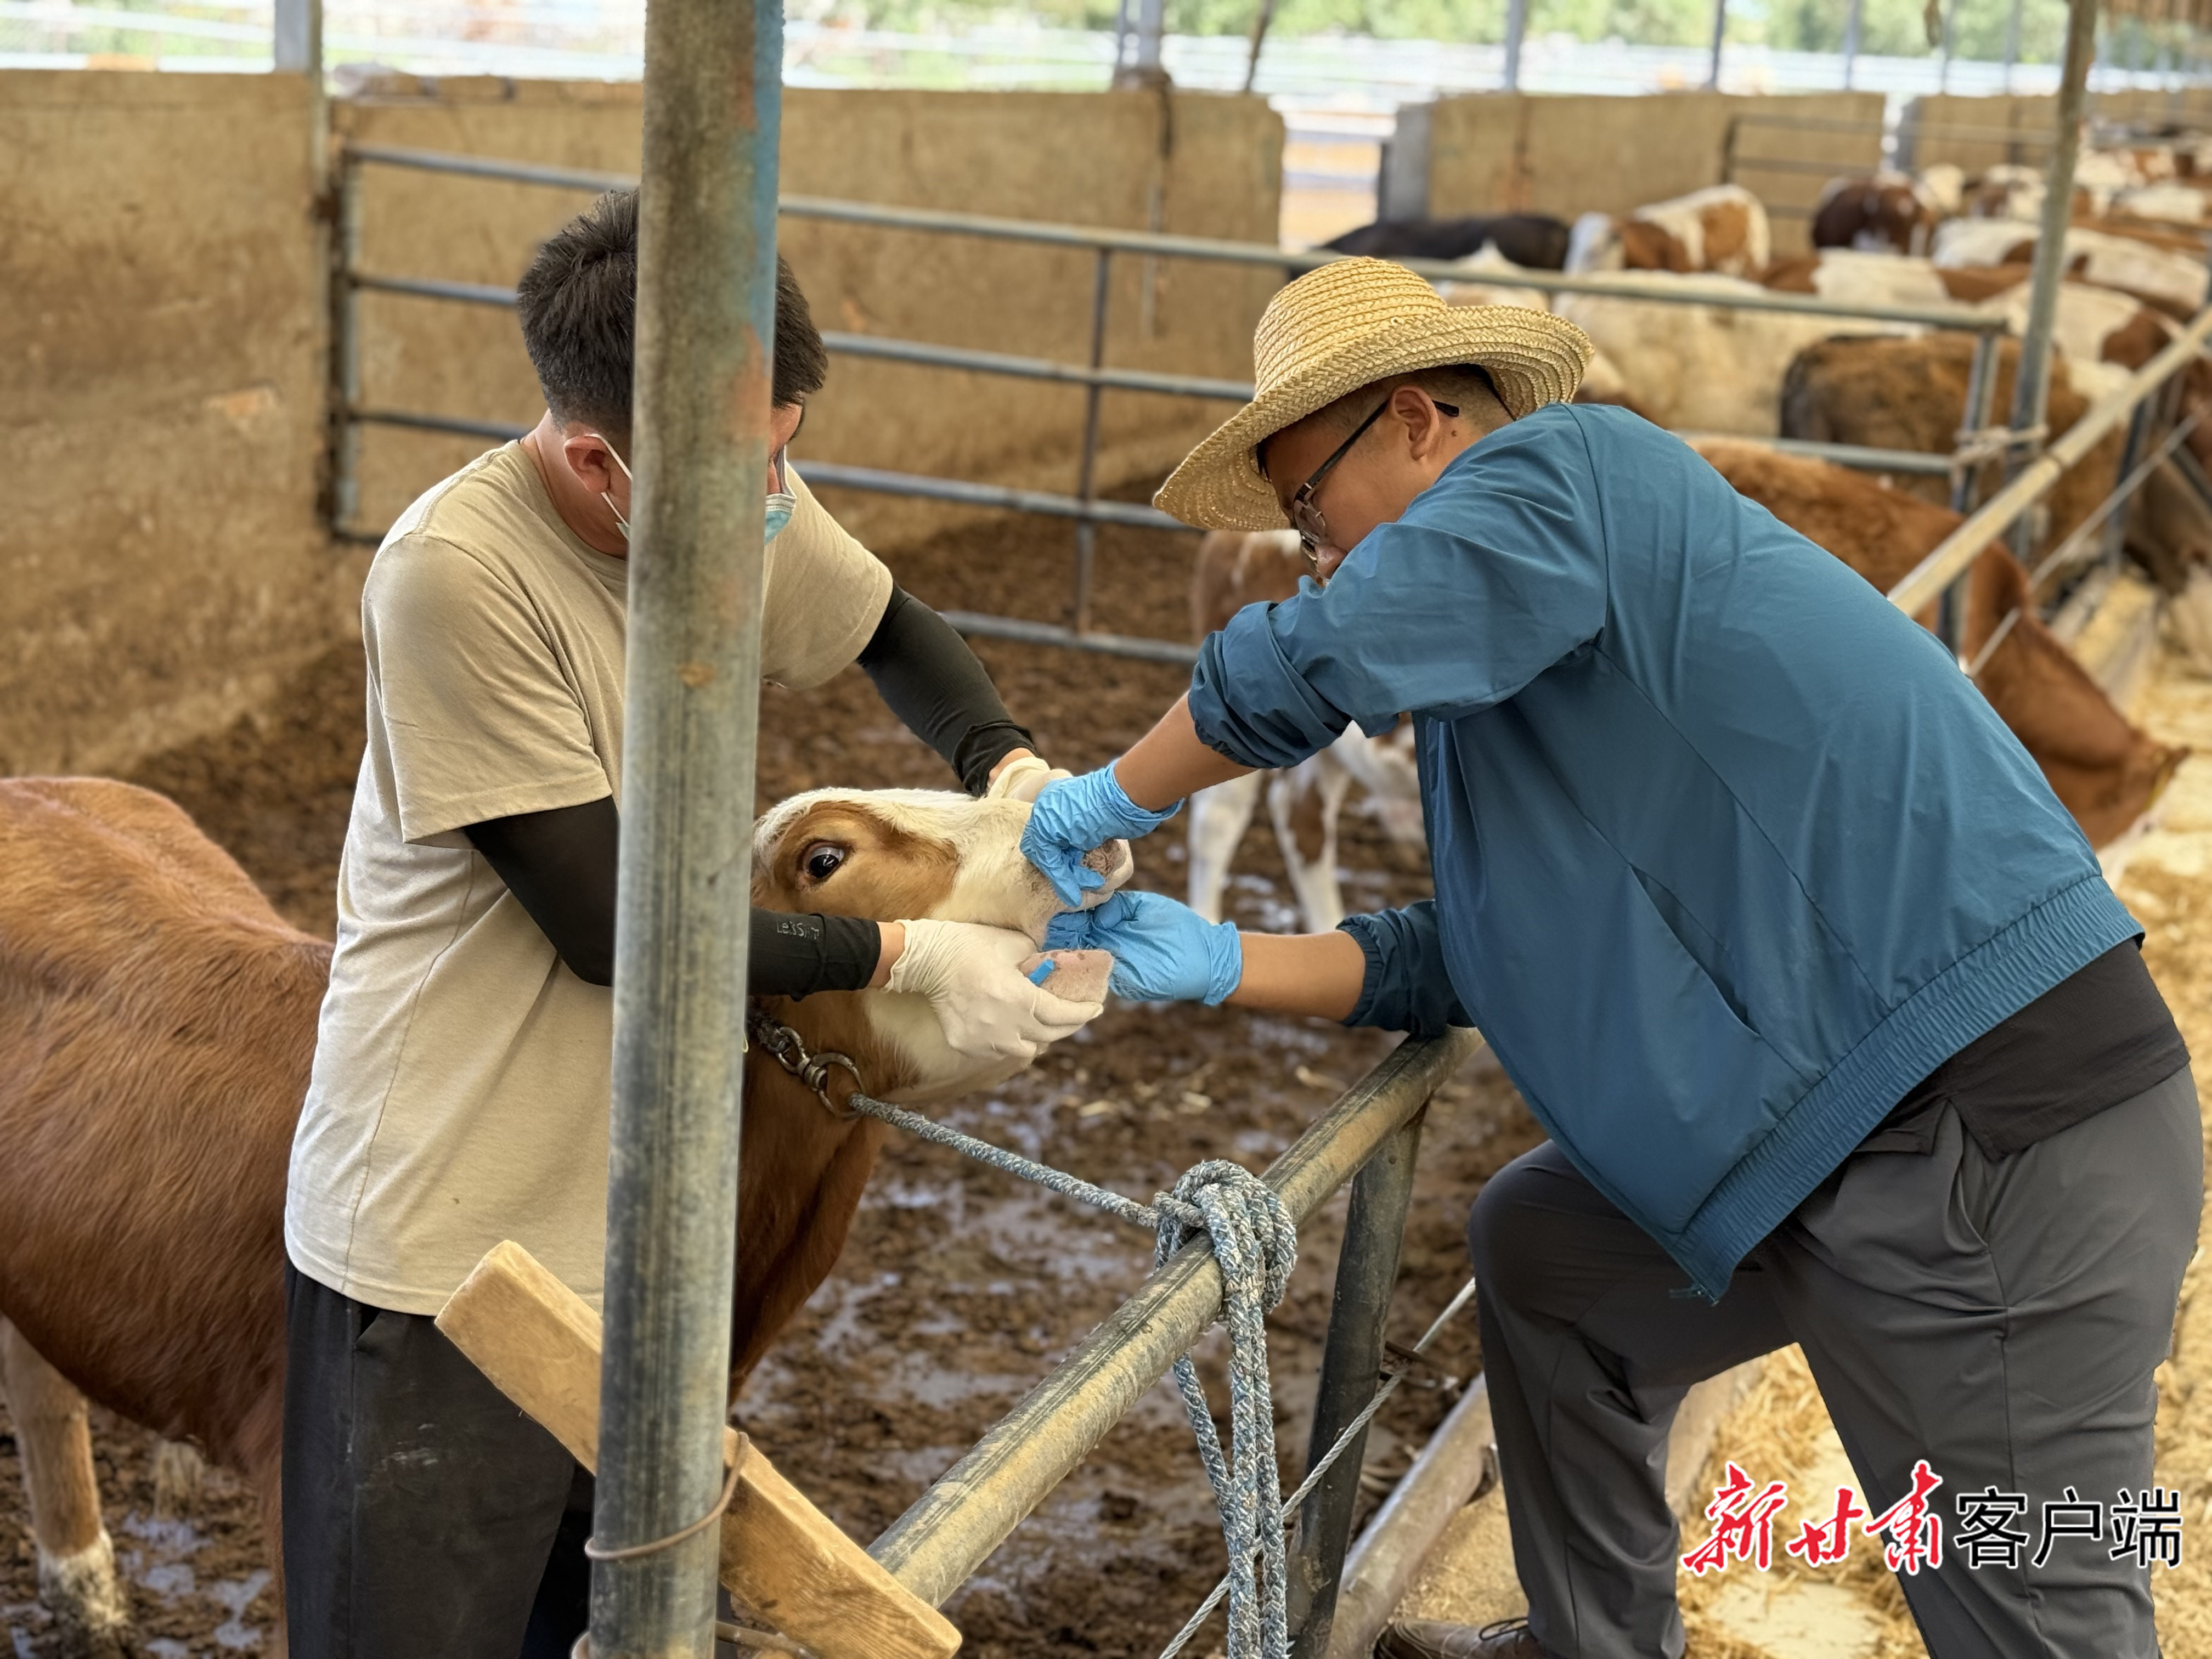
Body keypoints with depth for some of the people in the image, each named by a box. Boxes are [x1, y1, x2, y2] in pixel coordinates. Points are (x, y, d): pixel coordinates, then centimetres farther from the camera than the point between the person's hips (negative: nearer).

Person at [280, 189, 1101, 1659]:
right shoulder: (455, 573, -23)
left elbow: (897, 631, 17)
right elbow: (612, 927, -20)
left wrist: (1011, 765, -3)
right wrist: (907, 958, -15)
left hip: (630, 1206, 6)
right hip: (450, 1245, -6)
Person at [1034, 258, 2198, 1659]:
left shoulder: (1564, 466, -8)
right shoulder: (1506, 650, 20)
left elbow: (1298, 667, -21)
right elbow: (1474, 963, 17)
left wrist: (1112, 801, -4)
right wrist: (1217, 963, 10)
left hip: (1995, 1125, -10)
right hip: (1839, 1123, 10)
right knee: (1544, 1253, 23)